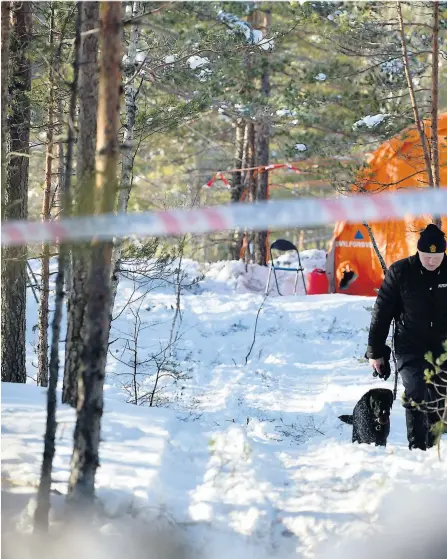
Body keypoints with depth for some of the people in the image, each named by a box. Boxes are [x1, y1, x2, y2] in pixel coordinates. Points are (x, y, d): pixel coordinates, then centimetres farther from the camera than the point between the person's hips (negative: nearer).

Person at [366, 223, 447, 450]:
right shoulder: (400, 272, -7)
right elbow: (382, 312, -2)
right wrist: (375, 352, 0)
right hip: (411, 347, -2)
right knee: (416, 397, -12)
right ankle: (416, 449, -8)